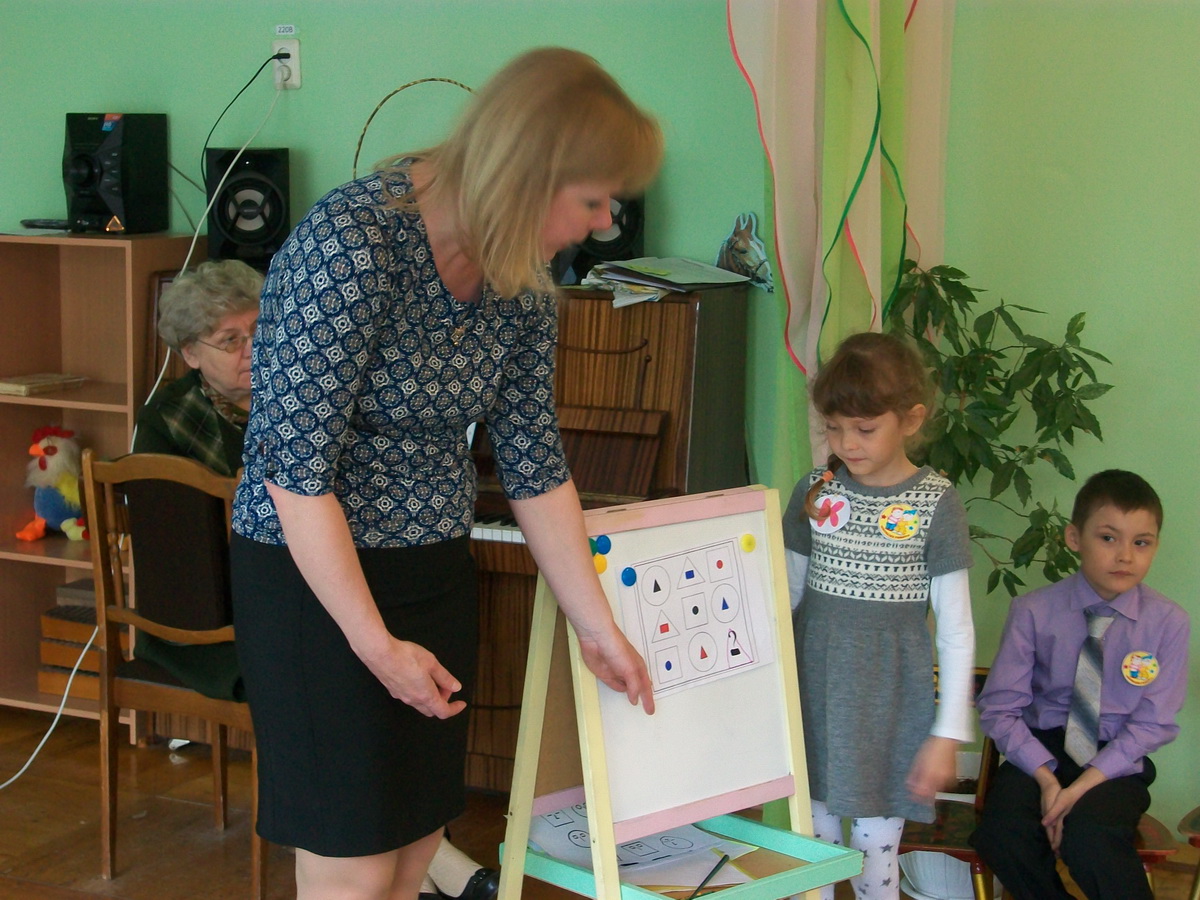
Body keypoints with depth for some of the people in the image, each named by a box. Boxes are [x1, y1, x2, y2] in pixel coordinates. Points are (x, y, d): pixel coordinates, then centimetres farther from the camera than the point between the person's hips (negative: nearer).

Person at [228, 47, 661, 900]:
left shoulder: (521, 283, -1)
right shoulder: (350, 244, -24)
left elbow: (535, 466, 7)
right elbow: (295, 465, -23)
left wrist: (599, 627, 9)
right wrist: (377, 644, -18)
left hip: (438, 569, 7)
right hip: (318, 575, -7)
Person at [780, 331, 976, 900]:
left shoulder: (935, 505, -8)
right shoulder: (815, 493, 2)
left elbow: (956, 630, -6)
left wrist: (947, 735, -8)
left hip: (891, 696, -3)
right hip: (815, 685, 3)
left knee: (876, 846, 2)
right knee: (813, 832, 9)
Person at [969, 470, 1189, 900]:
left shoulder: (1167, 622, -6)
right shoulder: (1033, 612, -6)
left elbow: (1153, 723, -5)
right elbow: (1000, 707, -4)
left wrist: (1085, 785, -17)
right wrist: (1046, 777, -18)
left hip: (1117, 760, -1)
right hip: (1041, 748, 1)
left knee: (1089, 839, -32)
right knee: (1002, 837, -27)